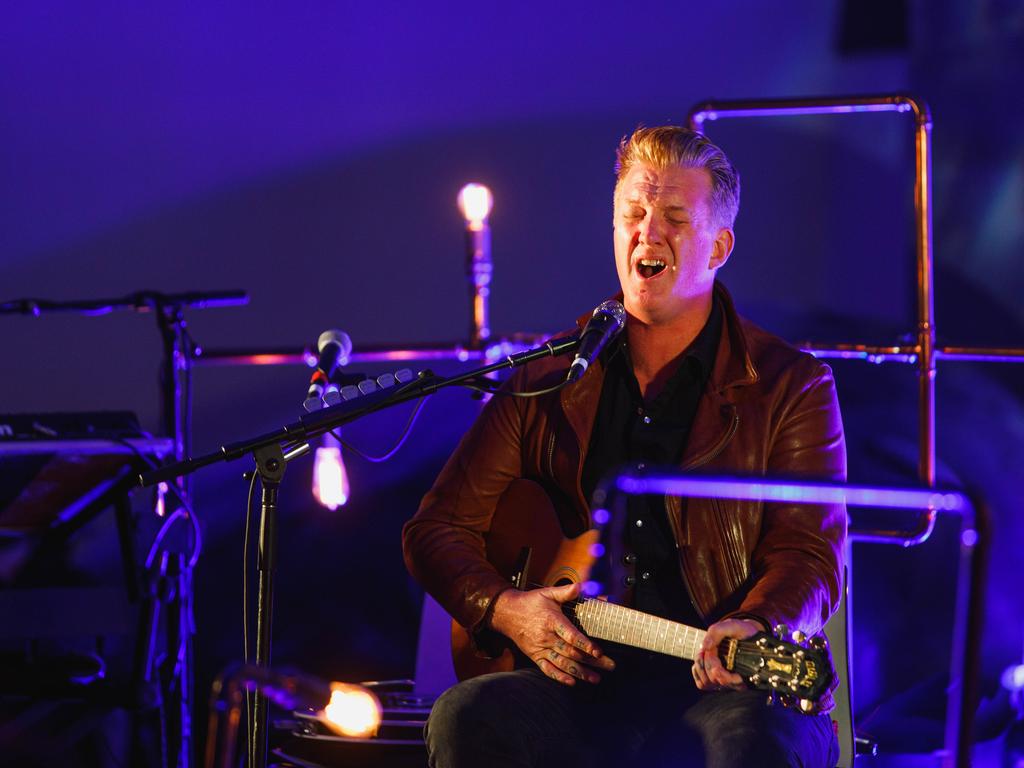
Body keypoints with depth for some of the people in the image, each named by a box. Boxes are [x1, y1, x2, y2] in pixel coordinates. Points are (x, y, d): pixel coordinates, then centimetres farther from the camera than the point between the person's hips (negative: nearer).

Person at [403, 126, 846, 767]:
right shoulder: (548, 382, 15)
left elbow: (808, 553, -4)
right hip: (579, 685, 3)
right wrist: (503, 609, -5)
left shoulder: (791, 387, 7)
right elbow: (437, 528, 17)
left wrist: (755, 629, -27)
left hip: (723, 689, -3)